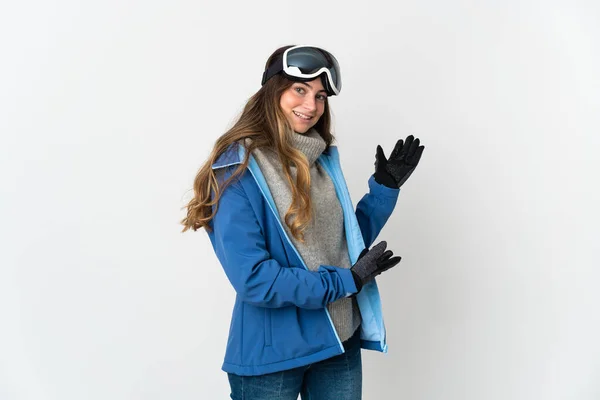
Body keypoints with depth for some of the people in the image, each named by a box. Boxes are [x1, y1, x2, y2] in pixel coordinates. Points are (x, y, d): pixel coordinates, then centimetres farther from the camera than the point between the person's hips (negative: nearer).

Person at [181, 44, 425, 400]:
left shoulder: (322, 159, 5)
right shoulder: (238, 170, -16)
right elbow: (253, 279, -22)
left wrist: (385, 188, 3)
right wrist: (345, 281, -17)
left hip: (340, 342, 6)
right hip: (272, 354, -6)